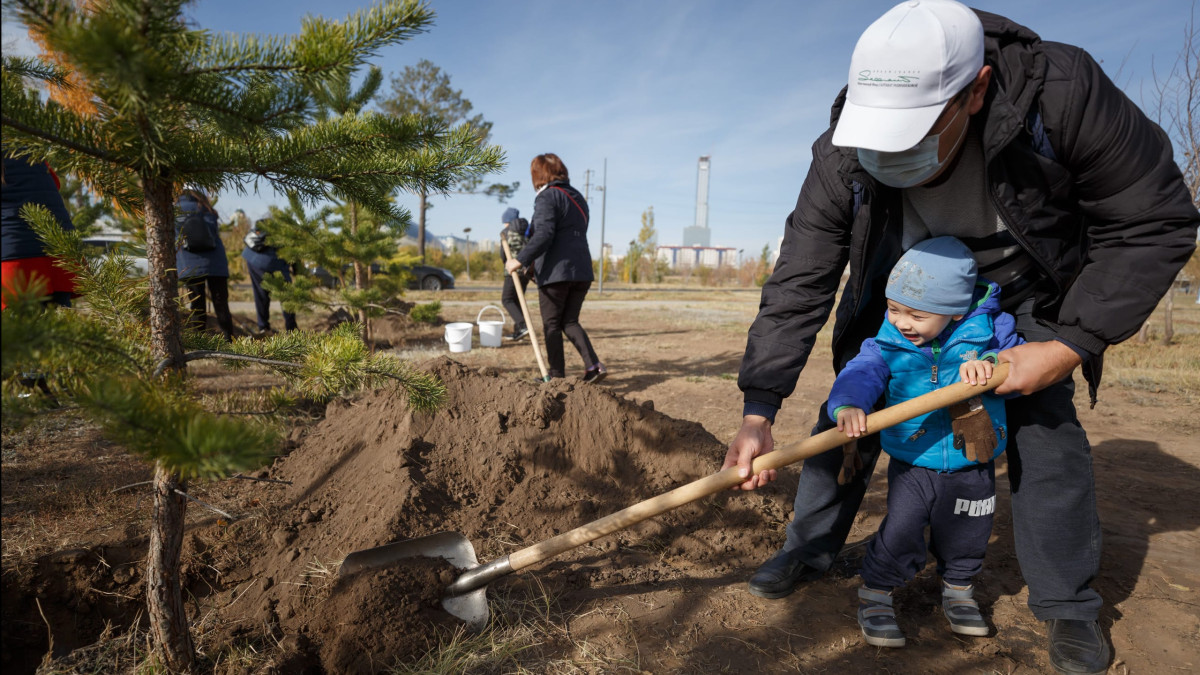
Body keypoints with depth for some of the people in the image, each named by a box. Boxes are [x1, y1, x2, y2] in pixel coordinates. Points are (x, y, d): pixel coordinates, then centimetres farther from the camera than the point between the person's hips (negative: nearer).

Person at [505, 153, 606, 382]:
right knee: (569, 321, 15)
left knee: (552, 324, 5)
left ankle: (557, 374, 9)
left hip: (555, 271, -7)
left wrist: (520, 259, -19)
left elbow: (544, 235, -20)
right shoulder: (578, 197, 18)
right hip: (582, 270, 8)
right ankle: (594, 365, 2)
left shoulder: (547, 196, -7)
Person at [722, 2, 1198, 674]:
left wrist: (1072, 345, -28)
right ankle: (811, 548, 17)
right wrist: (758, 413, -34)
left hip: (1022, 279, -1)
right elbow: (799, 284, -28)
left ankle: (1069, 604, 14)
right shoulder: (843, 157, -30)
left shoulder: (1063, 91, -34)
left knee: (1045, 421, -8)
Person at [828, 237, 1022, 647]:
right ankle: (874, 595, 17)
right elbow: (860, 373, -22)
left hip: (972, 469, 2)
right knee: (900, 535, -6)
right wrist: (847, 405, -44)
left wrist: (991, 363, -29)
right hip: (912, 467, -1)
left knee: (965, 538, 18)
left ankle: (958, 589, 46)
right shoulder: (888, 342, -11)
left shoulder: (987, 328, -10)